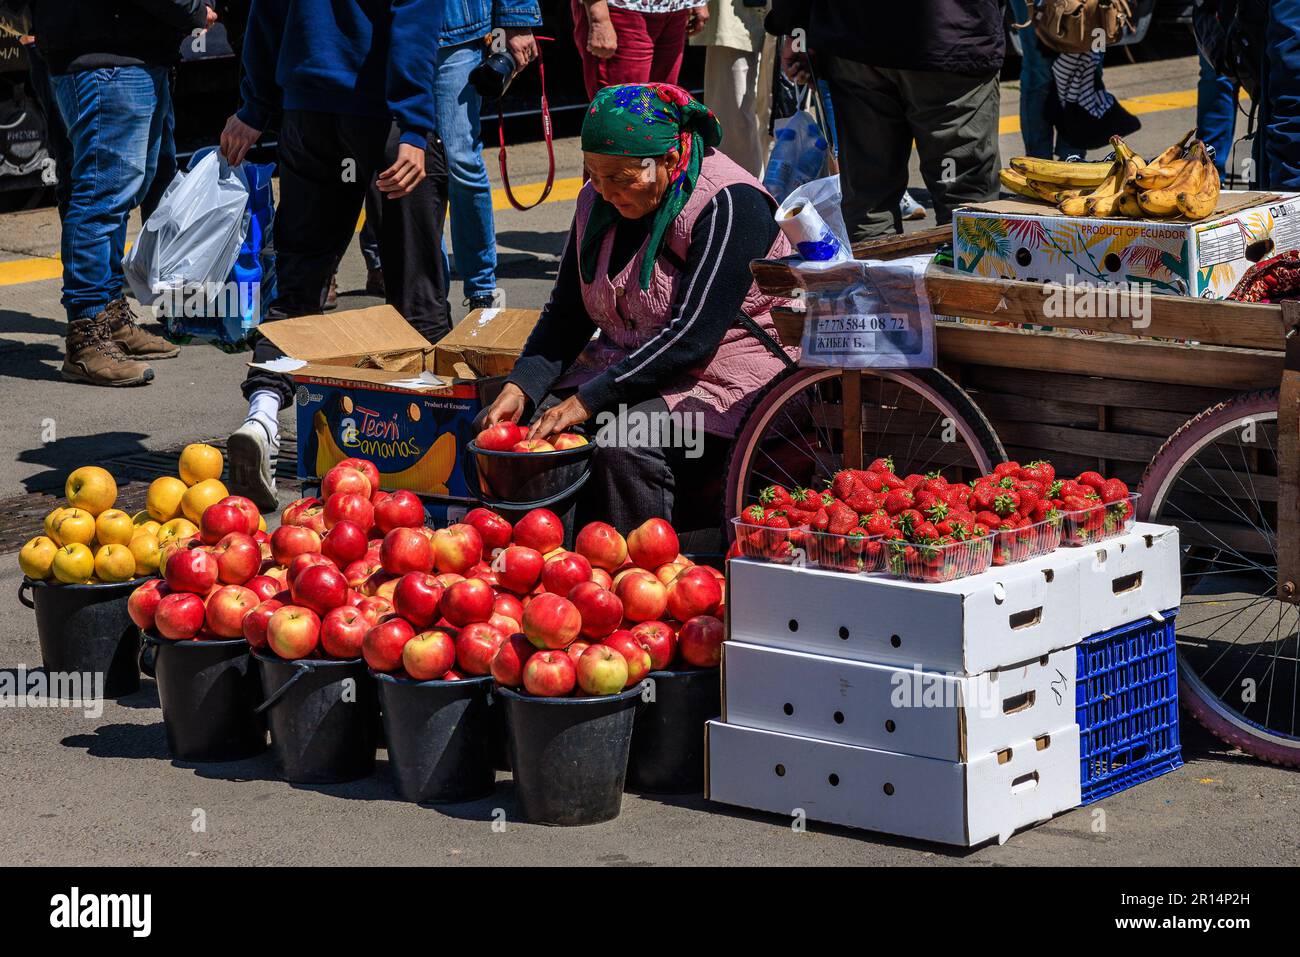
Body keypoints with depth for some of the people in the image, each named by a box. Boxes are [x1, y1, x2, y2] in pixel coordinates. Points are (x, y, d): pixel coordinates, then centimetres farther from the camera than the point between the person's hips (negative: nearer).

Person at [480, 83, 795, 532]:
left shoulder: (729, 205, -17)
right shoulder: (597, 201, 7)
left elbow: (691, 335, -24)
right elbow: (565, 314, 10)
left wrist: (587, 401, -26)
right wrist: (520, 387, -9)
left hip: (721, 378, -7)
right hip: (623, 371, 7)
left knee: (624, 447, -33)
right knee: (522, 425, -17)